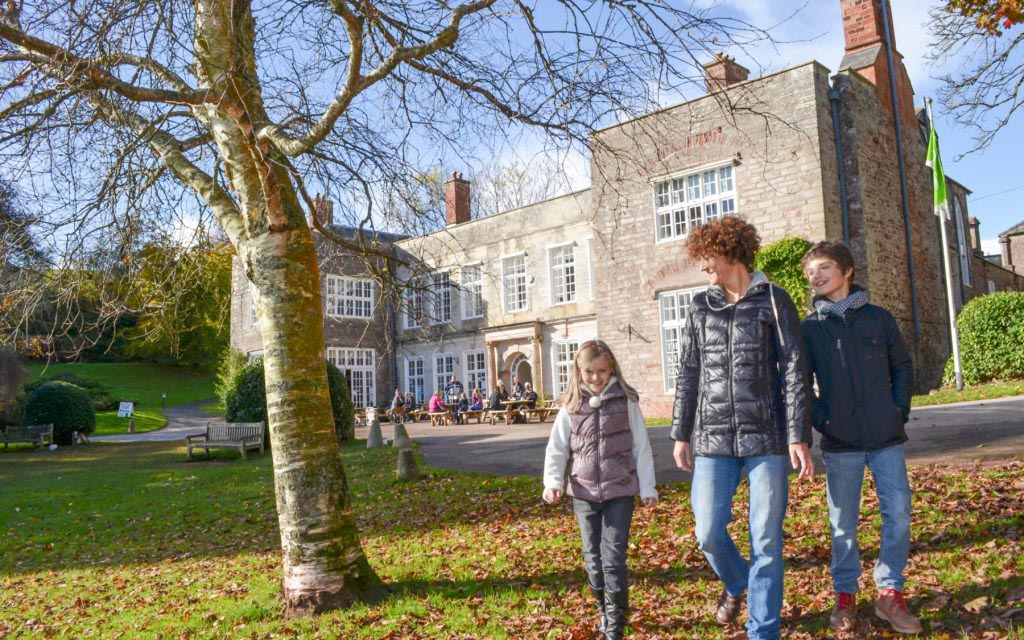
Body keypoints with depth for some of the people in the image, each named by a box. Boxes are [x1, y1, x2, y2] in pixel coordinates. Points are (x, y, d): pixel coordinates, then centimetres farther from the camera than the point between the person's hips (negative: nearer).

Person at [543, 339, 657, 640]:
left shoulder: (625, 401, -2)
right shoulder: (571, 407, 2)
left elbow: (641, 446, 1)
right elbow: (556, 448, 3)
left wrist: (647, 488, 0)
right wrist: (553, 482, -12)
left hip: (620, 492, -2)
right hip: (584, 494, 3)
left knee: (613, 556, -6)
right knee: (593, 557, 11)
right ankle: (603, 609, 31)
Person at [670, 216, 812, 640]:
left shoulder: (774, 302, 1)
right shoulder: (700, 309, 11)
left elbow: (794, 372, -2)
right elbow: (688, 375, 12)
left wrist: (799, 436, -7)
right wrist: (681, 435, 10)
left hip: (767, 438, -3)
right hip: (712, 441, 3)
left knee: (766, 540, 2)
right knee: (708, 533, 2)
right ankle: (736, 583, 35)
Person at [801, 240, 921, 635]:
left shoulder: (879, 318, 5)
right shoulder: (810, 328, 2)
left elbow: (903, 366, 12)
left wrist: (900, 410, 2)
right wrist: (819, 419, -7)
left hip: (887, 438, 1)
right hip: (840, 443, -1)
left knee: (898, 515, 1)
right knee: (843, 523, 6)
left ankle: (890, 593, 18)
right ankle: (845, 595, 21)